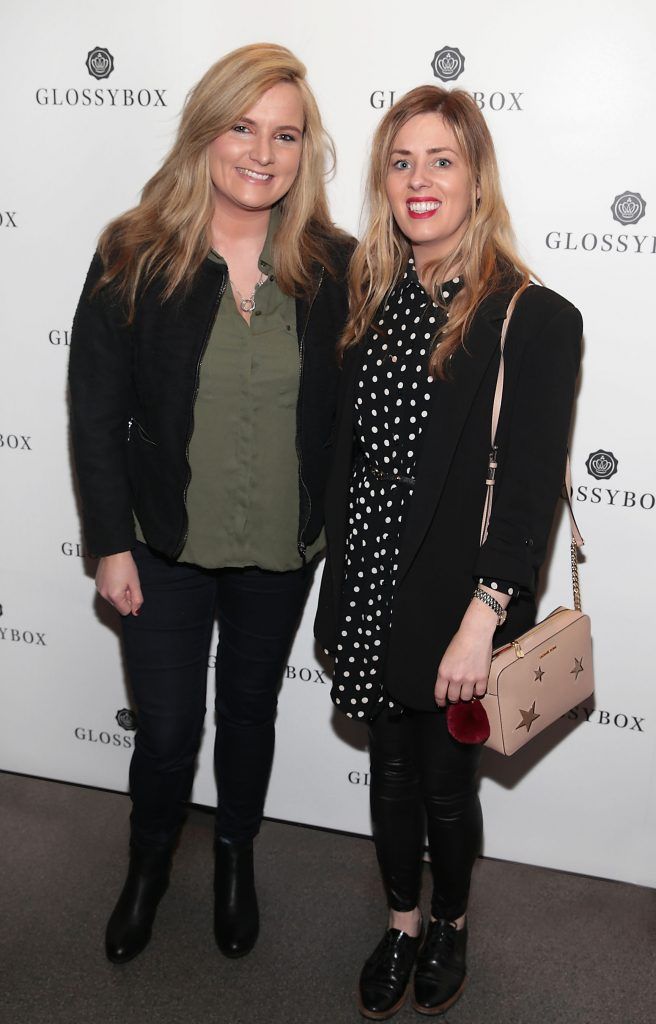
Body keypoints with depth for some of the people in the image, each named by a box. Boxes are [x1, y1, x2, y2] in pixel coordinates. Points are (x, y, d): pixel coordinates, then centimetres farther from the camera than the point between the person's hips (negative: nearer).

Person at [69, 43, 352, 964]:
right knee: (166, 726, 11)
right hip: (165, 547, -1)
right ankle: (149, 864, 42)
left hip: (282, 551, 2)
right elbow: (97, 411, -7)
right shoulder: (134, 258, -11)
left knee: (250, 710, 21)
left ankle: (237, 856, 47)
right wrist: (111, 544, -8)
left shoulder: (332, 265, -7)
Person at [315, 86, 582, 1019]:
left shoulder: (536, 319, -14)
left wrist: (480, 621, -22)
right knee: (391, 774, 19)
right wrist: (342, 590, 8)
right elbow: (348, 455, 9)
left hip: (457, 602, -4)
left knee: (447, 783, 13)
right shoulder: (373, 302, 4)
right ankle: (400, 926, 42)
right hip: (373, 590, 4)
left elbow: (532, 487, -17)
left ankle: (450, 926, 41)